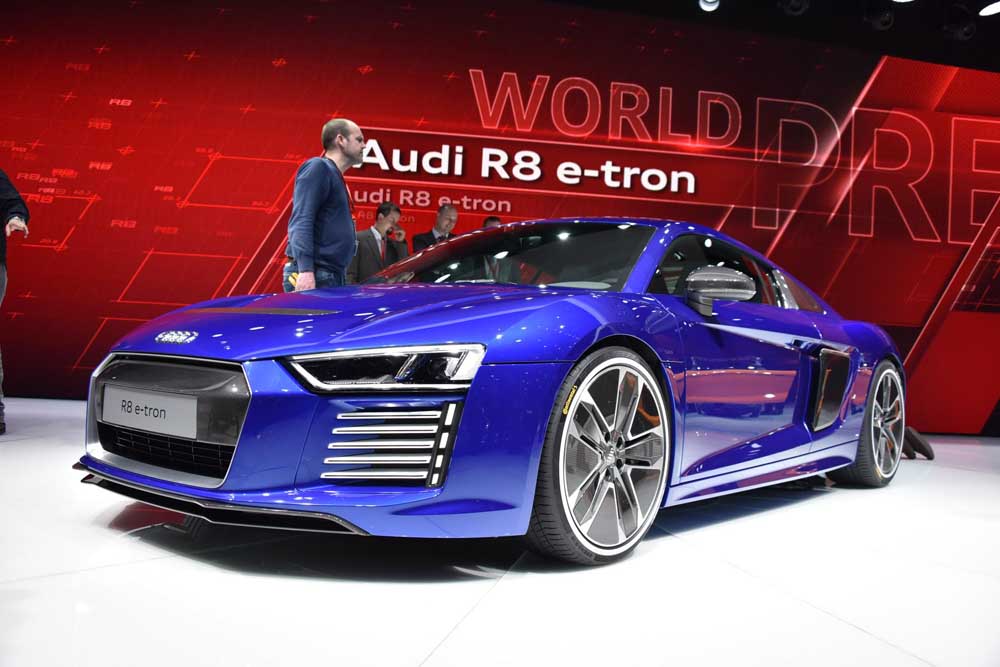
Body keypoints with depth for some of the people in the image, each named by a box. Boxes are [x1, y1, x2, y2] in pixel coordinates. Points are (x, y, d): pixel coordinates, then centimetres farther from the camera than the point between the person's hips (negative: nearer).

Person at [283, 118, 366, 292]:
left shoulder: (337, 177, 23)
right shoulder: (318, 167, -5)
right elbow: (301, 221, -16)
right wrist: (306, 270, -26)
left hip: (332, 276, 9)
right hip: (314, 276, -9)